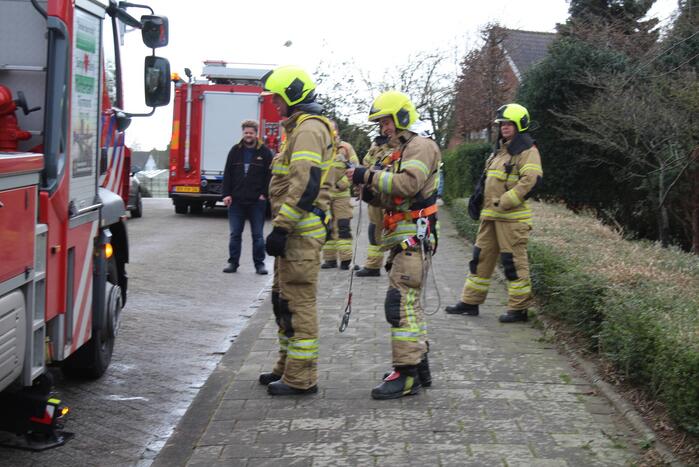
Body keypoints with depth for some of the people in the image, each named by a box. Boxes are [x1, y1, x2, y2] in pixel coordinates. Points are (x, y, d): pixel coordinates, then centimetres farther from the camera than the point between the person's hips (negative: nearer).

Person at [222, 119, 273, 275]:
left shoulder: (265, 152, 0)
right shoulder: (235, 151, 6)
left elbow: (270, 175, 0)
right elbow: (227, 174, 5)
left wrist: (265, 194, -8)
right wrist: (226, 194, -2)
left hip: (256, 201, -2)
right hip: (236, 201, 2)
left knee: (258, 235, 4)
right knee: (235, 234, 6)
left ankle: (259, 263, 11)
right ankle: (233, 262, 14)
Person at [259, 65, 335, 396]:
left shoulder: (309, 129, -13)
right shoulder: (300, 127, 21)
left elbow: (305, 184, -23)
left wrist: (281, 228, -24)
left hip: (301, 231, -11)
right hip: (298, 231, 11)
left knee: (299, 301, -7)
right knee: (286, 300, 17)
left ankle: (300, 378, -2)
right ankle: (289, 367, 27)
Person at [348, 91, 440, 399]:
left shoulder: (421, 146, -7)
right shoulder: (401, 152, 24)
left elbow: (408, 183, -24)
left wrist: (369, 176, -20)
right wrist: (372, 193, 4)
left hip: (414, 236, -11)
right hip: (402, 238, 11)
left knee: (400, 302, -16)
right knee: (409, 304, 14)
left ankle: (407, 375, -16)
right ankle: (419, 366, 22)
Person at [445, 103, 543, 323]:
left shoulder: (527, 151, -9)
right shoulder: (500, 149, 19)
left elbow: (531, 180, -22)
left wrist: (504, 202, -21)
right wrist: (485, 205, 16)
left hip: (512, 217, -9)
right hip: (491, 216, 9)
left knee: (514, 262, -4)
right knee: (481, 257, 11)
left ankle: (519, 308, 4)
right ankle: (470, 301, 19)